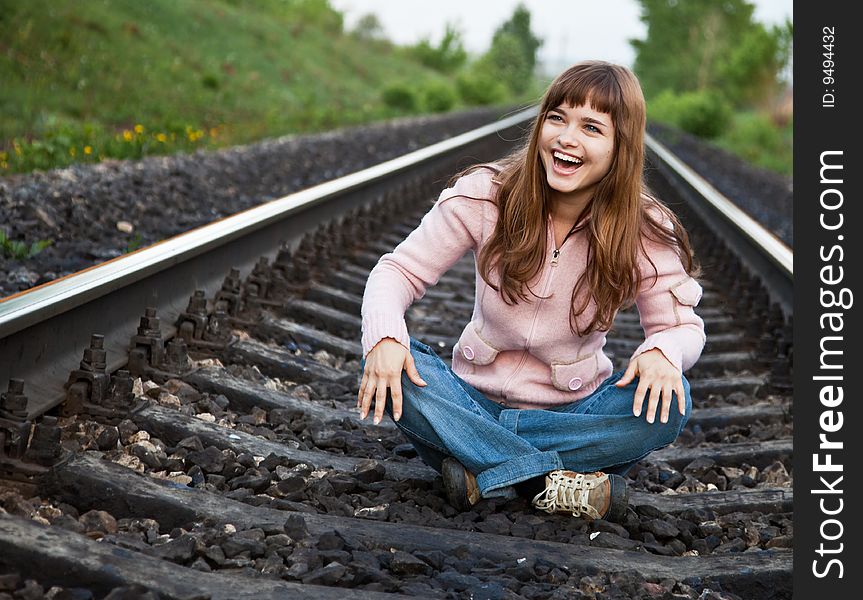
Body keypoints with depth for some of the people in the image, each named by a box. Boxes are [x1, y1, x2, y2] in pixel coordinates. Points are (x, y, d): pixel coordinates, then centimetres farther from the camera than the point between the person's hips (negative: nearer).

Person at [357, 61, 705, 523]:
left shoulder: (645, 233, -10)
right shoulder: (485, 195, -13)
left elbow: (683, 325, -5)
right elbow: (399, 270, -9)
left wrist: (662, 351, -32)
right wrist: (384, 336, -32)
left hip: (573, 412, 1)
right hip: (476, 405, 0)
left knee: (668, 401, -28)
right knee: (388, 372, -29)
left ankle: (482, 469, -25)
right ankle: (553, 480, -30)